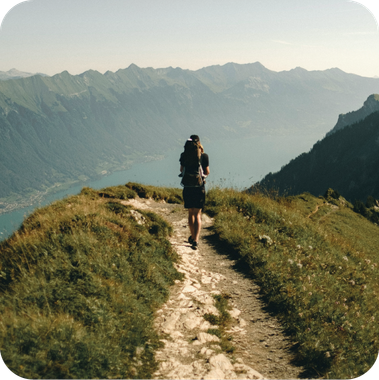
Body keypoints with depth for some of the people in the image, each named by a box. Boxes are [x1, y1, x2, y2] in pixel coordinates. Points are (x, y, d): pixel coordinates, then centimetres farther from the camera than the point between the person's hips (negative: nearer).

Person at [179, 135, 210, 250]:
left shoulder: (184, 156, -2)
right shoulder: (204, 156, -6)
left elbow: (181, 170, 10)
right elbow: (207, 172, 2)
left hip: (187, 187, 2)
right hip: (199, 188, -2)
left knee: (190, 213, 18)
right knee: (197, 214, 2)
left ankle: (193, 237, 33)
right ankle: (195, 240, -13)